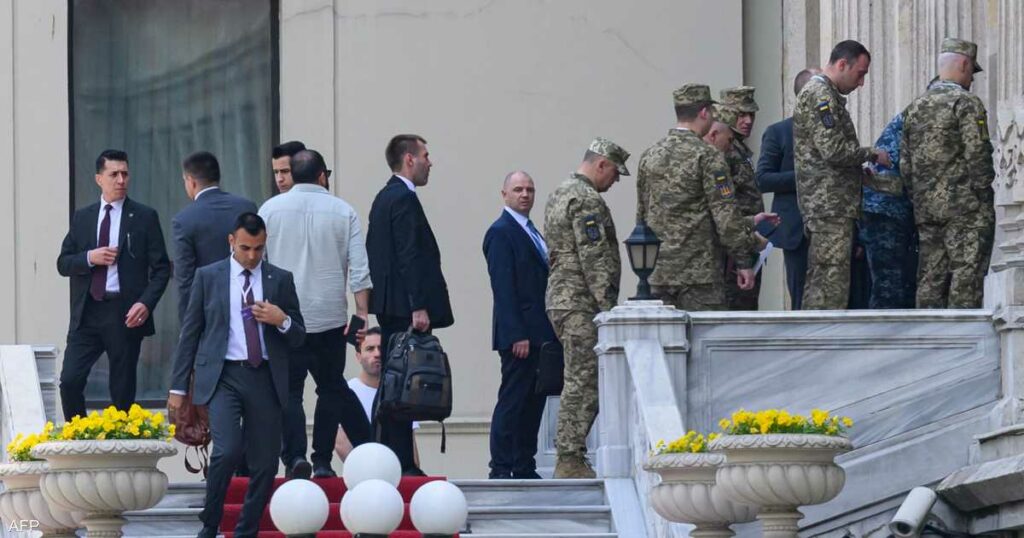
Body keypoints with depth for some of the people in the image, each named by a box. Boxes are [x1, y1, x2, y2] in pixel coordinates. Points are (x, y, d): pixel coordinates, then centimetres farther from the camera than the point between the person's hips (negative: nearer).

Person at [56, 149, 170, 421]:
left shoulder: (144, 217, 3)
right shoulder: (82, 218, 12)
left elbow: (161, 268, 1)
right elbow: (63, 263, 11)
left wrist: (146, 304, -13)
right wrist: (89, 258, -9)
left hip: (125, 314, -2)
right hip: (86, 313, 2)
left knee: (122, 391, 1)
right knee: (70, 381, -8)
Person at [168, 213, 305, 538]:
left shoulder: (280, 279, 10)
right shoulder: (208, 277, 7)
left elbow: (298, 338, 12)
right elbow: (189, 333, 8)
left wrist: (283, 321, -11)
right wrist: (178, 387, 4)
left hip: (265, 379, 2)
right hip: (223, 376, -2)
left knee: (265, 464, 1)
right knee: (228, 451, -20)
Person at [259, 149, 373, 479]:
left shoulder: (270, 209, 2)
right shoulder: (342, 211, 2)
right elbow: (359, 266, -3)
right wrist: (361, 310, -1)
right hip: (330, 316, 0)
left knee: (289, 390, 1)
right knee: (332, 387, 11)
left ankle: (295, 456, -15)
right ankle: (323, 461, 9)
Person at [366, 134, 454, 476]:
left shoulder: (384, 198, 18)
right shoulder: (404, 199, -12)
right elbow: (409, 256, -19)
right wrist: (418, 307, -22)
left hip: (390, 306, 10)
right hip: (404, 306, -10)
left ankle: (396, 461, 11)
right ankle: (402, 464, -10)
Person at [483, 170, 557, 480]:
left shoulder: (531, 232, 19)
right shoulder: (501, 233, -9)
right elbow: (503, 288, -16)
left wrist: (548, 333, 15)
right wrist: (517, 335, -21)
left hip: (539, 335, 9)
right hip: (520, 335, -9)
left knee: (534, 402, 9)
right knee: (512, 402, -7)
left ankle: (525, 468, 12)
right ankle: (501, 469, -5)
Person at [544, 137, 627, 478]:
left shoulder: (559, 195, 20)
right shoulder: (587, 200, -13)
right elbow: (595, 260, -19)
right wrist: (609, 308, -18)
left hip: (559, 298, 10)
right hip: (582, 303, -10)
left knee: (579, 383, 12)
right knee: (583, 383, -9)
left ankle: (569, 459, 12)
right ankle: (571, 460, -9)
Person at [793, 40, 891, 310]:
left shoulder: (821, 94, 22)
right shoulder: (821, 95, -11)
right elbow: (833, 150, -20)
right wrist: (872, 154, -7)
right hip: (831, 206, -11)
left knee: (818, 282, 10)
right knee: (831, 280, -12)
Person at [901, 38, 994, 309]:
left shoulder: (916, 107, 13)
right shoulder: (967, 103, -8)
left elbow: (905, 164, 14)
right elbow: (978, 156, -15)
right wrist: (983, 194, -7)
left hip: (926, 207, 7)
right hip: (964, 205, -7)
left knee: (930, 277, 8)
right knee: (967, 277, -7)